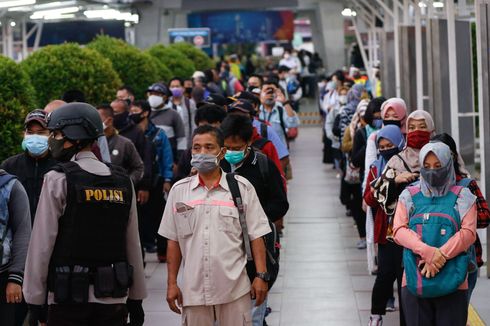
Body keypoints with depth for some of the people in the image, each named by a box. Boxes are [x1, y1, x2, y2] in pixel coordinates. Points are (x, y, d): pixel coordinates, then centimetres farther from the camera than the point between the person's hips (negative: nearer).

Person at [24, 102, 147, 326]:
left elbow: (42, 244, -7)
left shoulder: (57, 180, -6)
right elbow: (133, 244, 11)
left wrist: (34, 299, -3)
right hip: (114, 298, 5)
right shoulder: (123, 182, 9)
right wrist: (137, 298, 16)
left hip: (69, 298, -5)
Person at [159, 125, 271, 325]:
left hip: (234, 289, -2)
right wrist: (171, 283, 7)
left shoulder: (242, 187, 2)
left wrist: (261, 276, -4)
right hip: (193, 291, 2)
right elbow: (173, 241, 10)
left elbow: (256, 237, 3)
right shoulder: (179, 190, 7)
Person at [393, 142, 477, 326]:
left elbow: (468, 232, -3)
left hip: (452, 282, -1)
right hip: (414, 281, 2)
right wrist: (427, 251, -17)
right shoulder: (409, 196, 12)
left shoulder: (462, 197, 8)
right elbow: (399, 230, 0)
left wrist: (441, 255, -17)